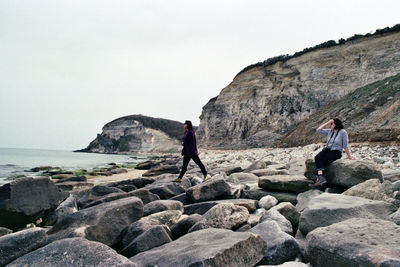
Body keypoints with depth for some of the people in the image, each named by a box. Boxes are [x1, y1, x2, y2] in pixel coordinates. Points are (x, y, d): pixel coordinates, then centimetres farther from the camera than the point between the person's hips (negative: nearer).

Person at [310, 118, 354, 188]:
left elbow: (345, 146, -5)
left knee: (323, 162, -29)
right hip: (327, 149, 5)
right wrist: (327, 123, 8)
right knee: (317, 158, -26)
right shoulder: (329, 131, 13)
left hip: (336, 152, -5)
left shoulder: (343, 132, -4)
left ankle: (319, 179, -28)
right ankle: (321, 178, -41)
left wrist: (349, 157, -5)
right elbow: (318, 130, 12)